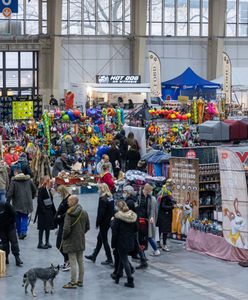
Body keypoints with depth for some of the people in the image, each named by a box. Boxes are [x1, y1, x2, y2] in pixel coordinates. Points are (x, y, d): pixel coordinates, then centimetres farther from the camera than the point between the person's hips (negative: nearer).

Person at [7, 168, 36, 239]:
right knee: (25, 217, 8)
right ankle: (23, 231, -10)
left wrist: (8, 201, -7)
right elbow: (34, 190, 11)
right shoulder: (28, 180, 5)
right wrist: (31, 197, 24)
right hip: (27, 203, 3)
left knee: (18, 218, 12)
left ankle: (19, 232, 18)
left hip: (17, 203, -3)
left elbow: (10, 192, -13)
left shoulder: (14, 181, -8)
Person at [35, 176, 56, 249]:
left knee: (48, 227, 12)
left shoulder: (48, 189, 11)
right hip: (43, 211, -8)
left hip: (49, 210, 8)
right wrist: (43, 210, -22)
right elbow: (39, 201, -18)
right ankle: (40, 243, 3)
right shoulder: (41, 190, -14)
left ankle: (47, 242, 21)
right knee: (42, 228, -3)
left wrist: (53, 210, 9)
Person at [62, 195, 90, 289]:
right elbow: (87, 227, 9)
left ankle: (73, 283, 3)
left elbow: (66, 229, -23)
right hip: (81, 241, 7)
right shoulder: (84, 213, 2)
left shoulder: (69, 214, -19)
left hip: (71, 242, -7)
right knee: (80, 261, 15)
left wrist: (64, 237, -6)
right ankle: (80, 281, 23)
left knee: (73, 263, -2)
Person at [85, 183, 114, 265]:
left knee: (104, 240, 1)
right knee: (100, 238, 19)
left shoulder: (103, 199, -21)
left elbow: (100, 213, -20)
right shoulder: (110, 198, 4)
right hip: (109, 221, 9)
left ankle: (109, 259, 6)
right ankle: (94, 256, 31)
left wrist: (97, 223, -12)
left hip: (104, 222, -9)